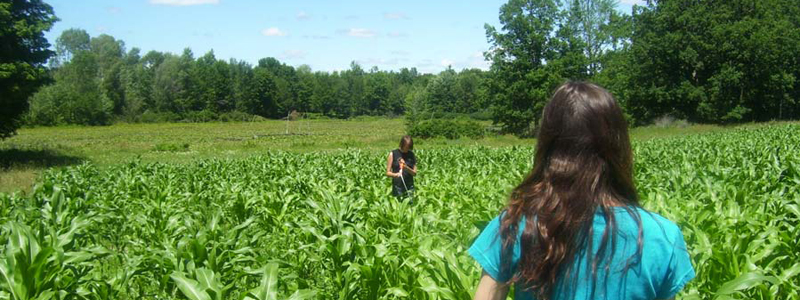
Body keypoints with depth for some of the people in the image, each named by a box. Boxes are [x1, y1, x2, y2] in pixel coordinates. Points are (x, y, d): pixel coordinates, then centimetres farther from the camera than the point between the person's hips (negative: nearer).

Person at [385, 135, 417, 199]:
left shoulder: (411, 155, 7)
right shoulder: (393, 154, 0)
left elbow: (414, 173, 5)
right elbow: (388, 172, -1)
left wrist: (406, 167, -14)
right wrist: (395, 174, -22)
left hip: (409, 187, 2)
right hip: (397, 187, -2)